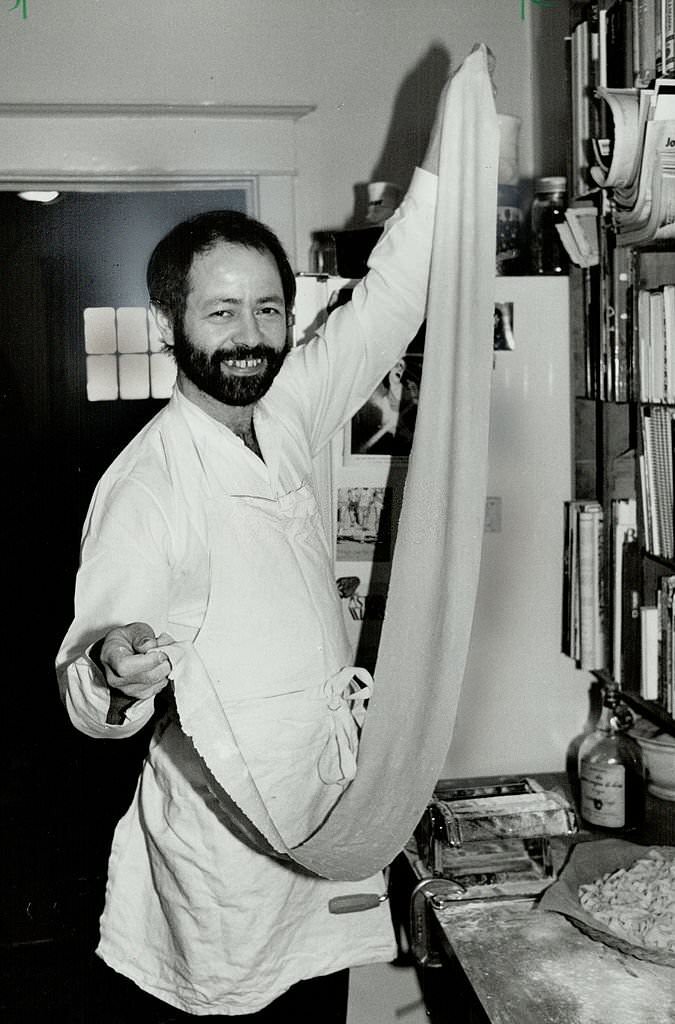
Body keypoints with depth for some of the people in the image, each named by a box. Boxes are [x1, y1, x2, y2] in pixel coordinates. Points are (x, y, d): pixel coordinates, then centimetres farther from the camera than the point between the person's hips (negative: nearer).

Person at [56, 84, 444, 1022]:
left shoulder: (282, 418, 0)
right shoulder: (146, 484, -20)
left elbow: (383, 313, 10)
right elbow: (88, 697, -19)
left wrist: (441, 163, 5)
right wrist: (114, 673, -43)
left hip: (326, 829, 7)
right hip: (229, 865, -7)